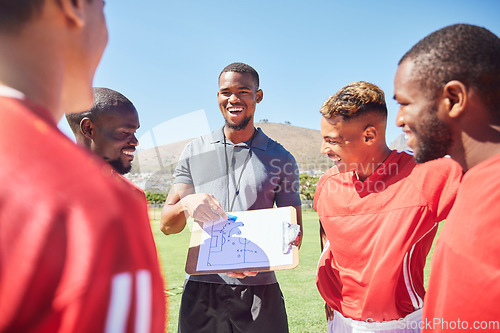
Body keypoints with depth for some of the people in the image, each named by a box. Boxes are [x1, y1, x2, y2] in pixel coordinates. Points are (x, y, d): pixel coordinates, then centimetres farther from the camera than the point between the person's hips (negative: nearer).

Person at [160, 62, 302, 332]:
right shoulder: (194, 152, 6)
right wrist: (186, 204, -19)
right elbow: (166, 226, 4)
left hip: (259, 291, 0)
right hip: (201, 289, 1)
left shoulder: (281, 159, 4)